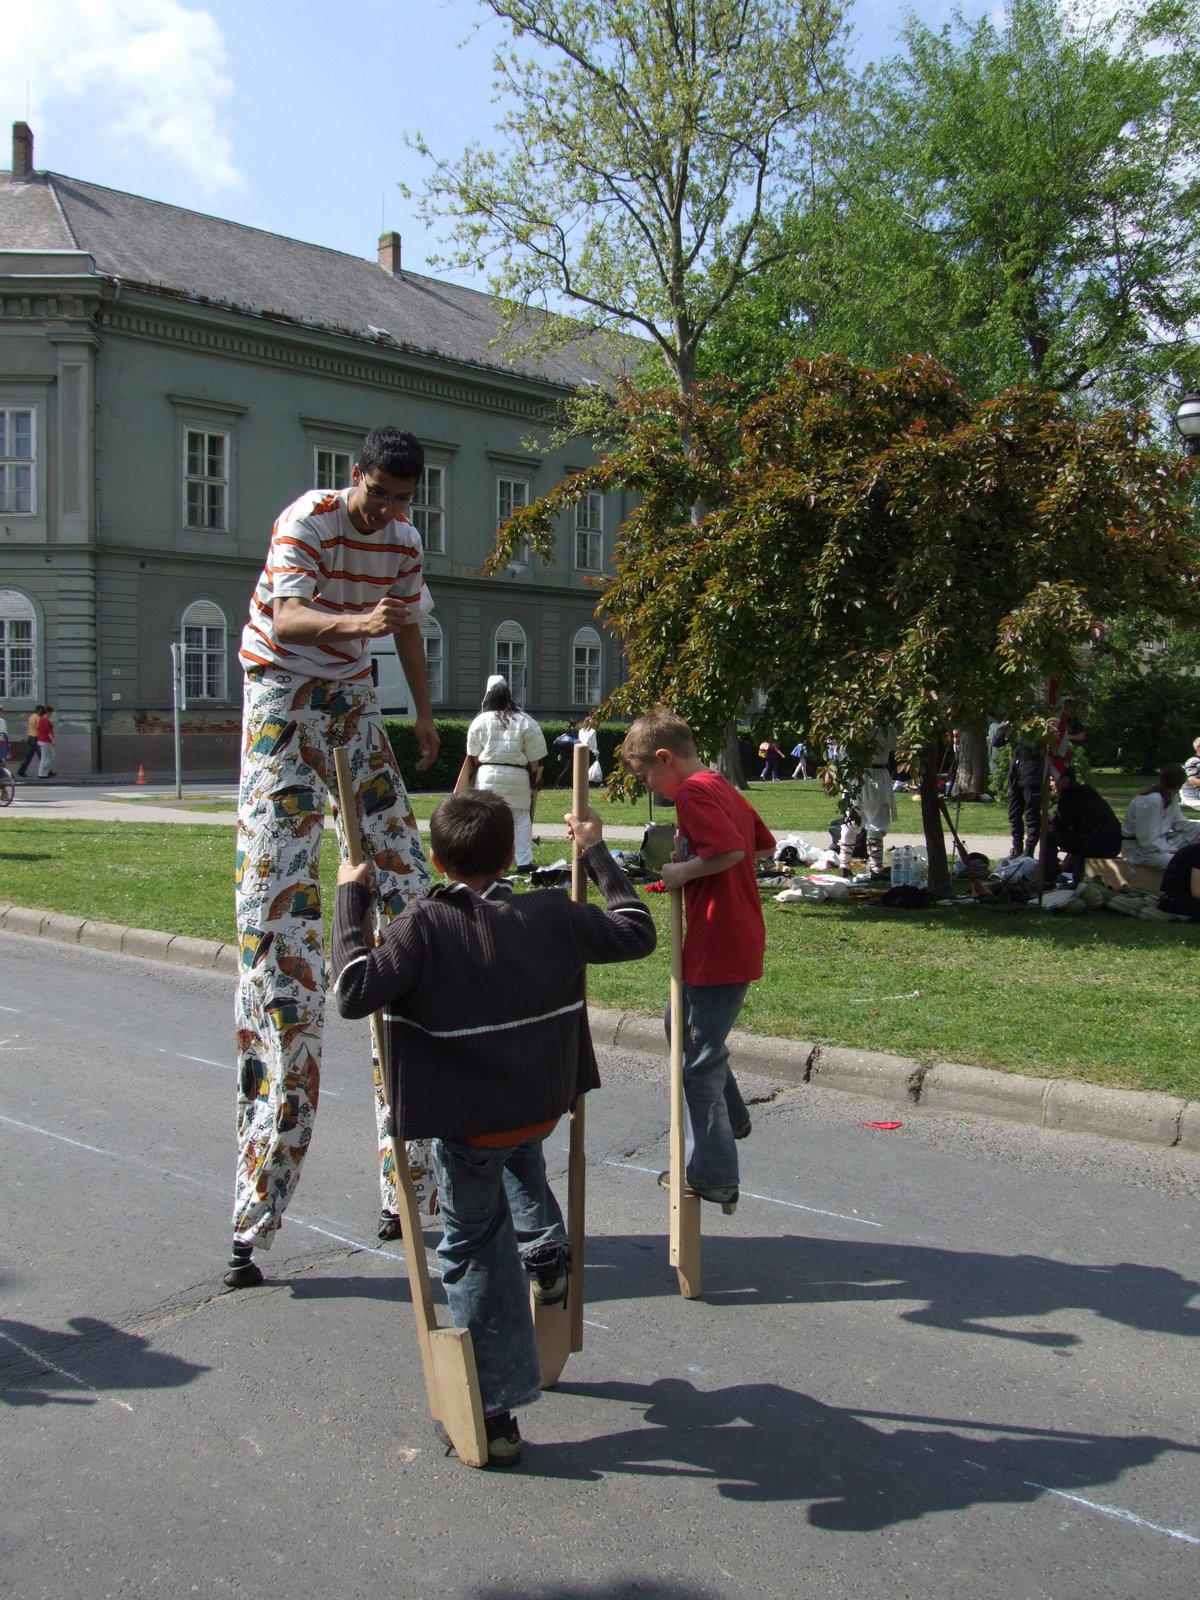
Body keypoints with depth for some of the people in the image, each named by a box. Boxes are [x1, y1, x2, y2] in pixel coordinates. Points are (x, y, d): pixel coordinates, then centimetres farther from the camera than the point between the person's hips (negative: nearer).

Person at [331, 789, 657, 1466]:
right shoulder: (554, 916, -9)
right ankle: (544, 1245, 32)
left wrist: (350, 903, -14)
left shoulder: (424, 927, -18)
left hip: (466, 1125, -3)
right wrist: (599, 854, 12)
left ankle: (497, 1412, 16)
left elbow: (355, 992, -24)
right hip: (546, 1107, 4)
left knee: (476, 1250, 14)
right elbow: (637, 933, 3)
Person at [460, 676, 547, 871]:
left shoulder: (480, 721, 1)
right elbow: (534, 758, 2)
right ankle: (524, 862, 4)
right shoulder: (525, 721, 1)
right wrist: (535, 781, 12)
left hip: (488, 775, 0)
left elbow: (473, 757, 3)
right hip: (517, 777, 0)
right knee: (521, 819, 6)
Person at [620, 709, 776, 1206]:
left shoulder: (694, 792, -16)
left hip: (718, 950, -10)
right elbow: (765, 846, 23)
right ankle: (730, 1118, 39)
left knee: (700, 1061, 0)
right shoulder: (723, 788, 13)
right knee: (684, 1029, 28)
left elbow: (730, 849, -29)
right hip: (737, 941, 10)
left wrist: (682, 872, -15)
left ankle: (714, 1175, 10)